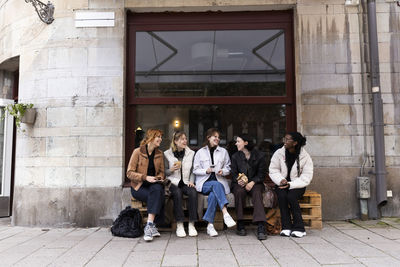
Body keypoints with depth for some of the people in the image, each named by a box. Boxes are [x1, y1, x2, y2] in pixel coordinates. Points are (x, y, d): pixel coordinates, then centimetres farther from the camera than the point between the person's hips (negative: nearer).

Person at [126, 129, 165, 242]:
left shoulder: (160, 154, 12)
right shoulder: (138, 152, -3)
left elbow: (161, 171, 18)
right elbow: (129, 173, -7)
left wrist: (159, 178, -5)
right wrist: (145, 177, -18)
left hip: (154, 184, 3)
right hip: (139, 186, -3)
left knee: (157, 190, -34)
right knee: (157, 196, -32)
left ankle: (149, 226, -34)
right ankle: (152, 225, -24)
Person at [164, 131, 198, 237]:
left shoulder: (191, 153, 11)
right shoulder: (167, 154, 5)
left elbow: (192, 170, 13)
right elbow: (165, 172, 7)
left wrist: (191, 181, -3)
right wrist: (172, 170, -13)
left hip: (186, 183, 2)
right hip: (173, 183, -2)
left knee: (193, 192, -30)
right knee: (177, 193, -34)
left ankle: (191, 224, -23)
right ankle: (179, 225, -27)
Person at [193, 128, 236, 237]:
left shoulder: (223, 151, 17)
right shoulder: (200, 152, 11)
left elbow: (228, 168, 17)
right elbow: (195, 170, 7)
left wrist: (223, 171, -6)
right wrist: (206, 171, -12)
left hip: (219, 181, 2)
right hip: (205, 183, -1)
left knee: (213, 195, -33)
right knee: (216, 185, -37)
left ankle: (210, 225, -30)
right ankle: (225, 214, -49)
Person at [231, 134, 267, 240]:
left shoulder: (260, 156, 2)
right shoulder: (235, 156, 8)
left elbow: (262, 174, 0)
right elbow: (233, 173, 5)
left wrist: (252, 182, -17)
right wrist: (238, 180, -17)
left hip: (255, 183, -1)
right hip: (239, 183, 1)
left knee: (257, 193, -33)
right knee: (239, 191, -33)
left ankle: (261, 227, -37)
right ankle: (240, 225, -25)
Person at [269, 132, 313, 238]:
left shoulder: (305, 157, -6)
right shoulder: (279, 153, 0)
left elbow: (306, 178, -9)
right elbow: (273, 170, 0)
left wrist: (290, 184, -21)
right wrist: (281, 180, -20)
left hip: (297, 185, -2)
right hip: (282, 184, 2)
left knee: (291, 197, -31)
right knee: (282, 196, -29)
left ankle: (299, 228, -18)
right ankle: (286, 227, -19)